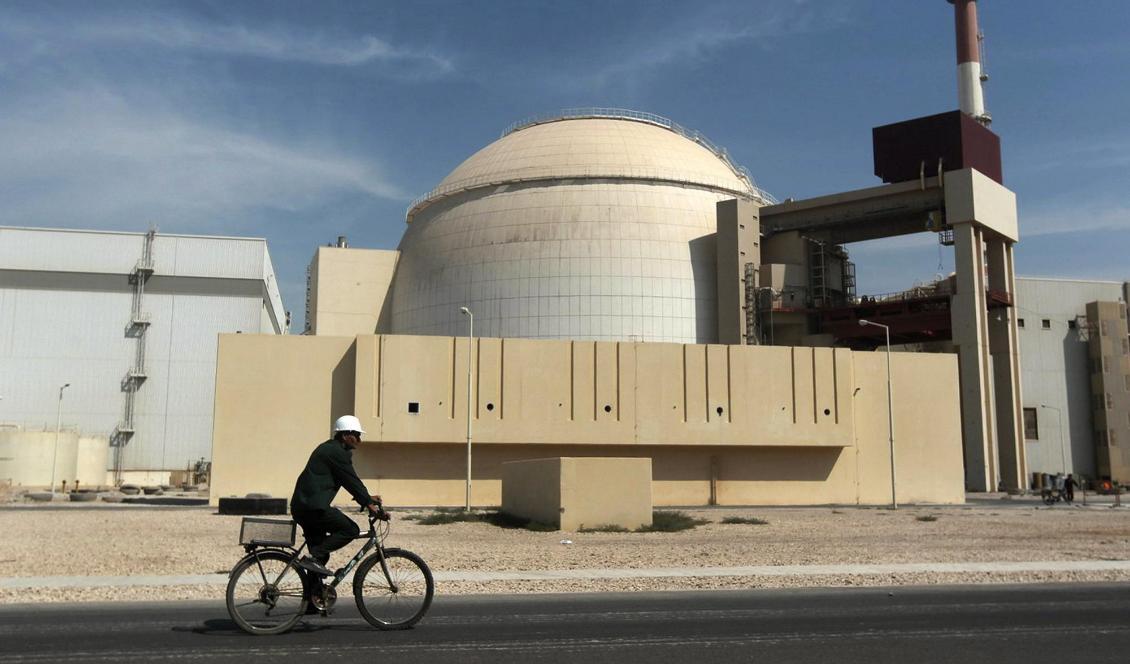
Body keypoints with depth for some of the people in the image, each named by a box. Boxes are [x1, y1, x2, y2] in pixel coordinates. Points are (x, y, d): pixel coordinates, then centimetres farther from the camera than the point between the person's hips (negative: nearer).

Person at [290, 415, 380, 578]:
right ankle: (312, 557, -13)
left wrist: (367, 498, 22)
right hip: (313, 507, -11)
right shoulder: (337, 453, -10)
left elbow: (349, 480, 25)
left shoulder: (328, 449, 21)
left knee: (320, 554, 15)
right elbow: (352, 481, -14)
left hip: (301, 506, 11)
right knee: (351, 530, -9)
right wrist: (369, 503, -10)